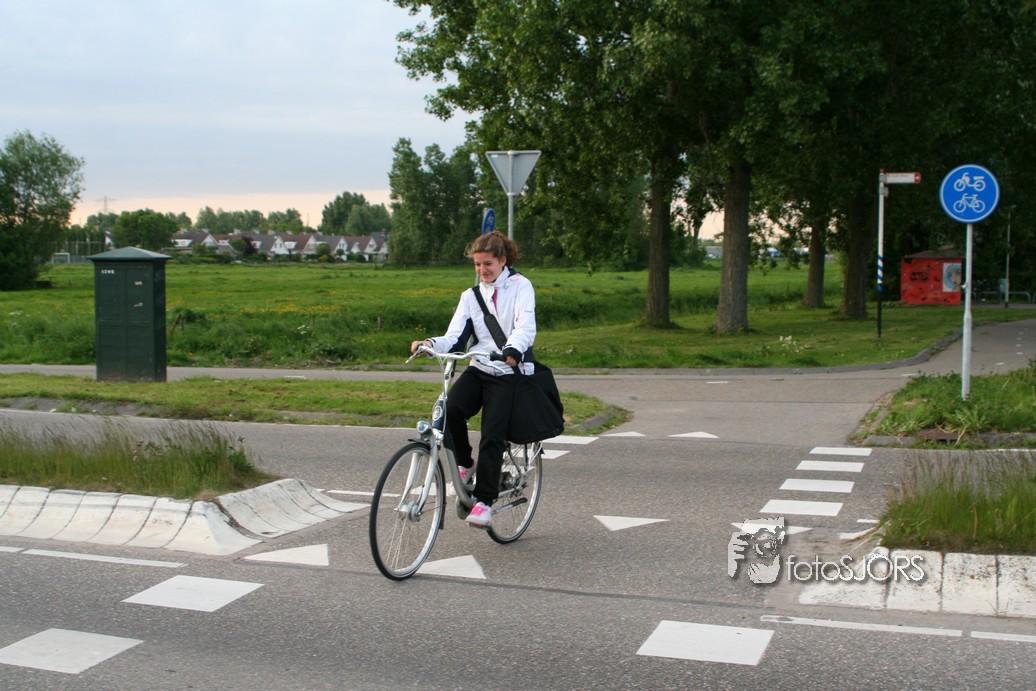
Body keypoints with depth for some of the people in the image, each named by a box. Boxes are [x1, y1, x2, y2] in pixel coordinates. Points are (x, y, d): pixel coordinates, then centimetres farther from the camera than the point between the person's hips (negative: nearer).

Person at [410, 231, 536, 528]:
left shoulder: (520, 286, 1)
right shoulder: (471, 296, 15)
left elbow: (526, 326, -16)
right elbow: (455, 338, 5)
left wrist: (513, 350, -37)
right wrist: (430, 344, -17)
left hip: (508, 372, -4)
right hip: (478, 369, 4)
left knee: (492, 436, -17)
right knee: (451, 409, -25)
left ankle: (484, 501, -6)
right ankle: (464, 464, 0)